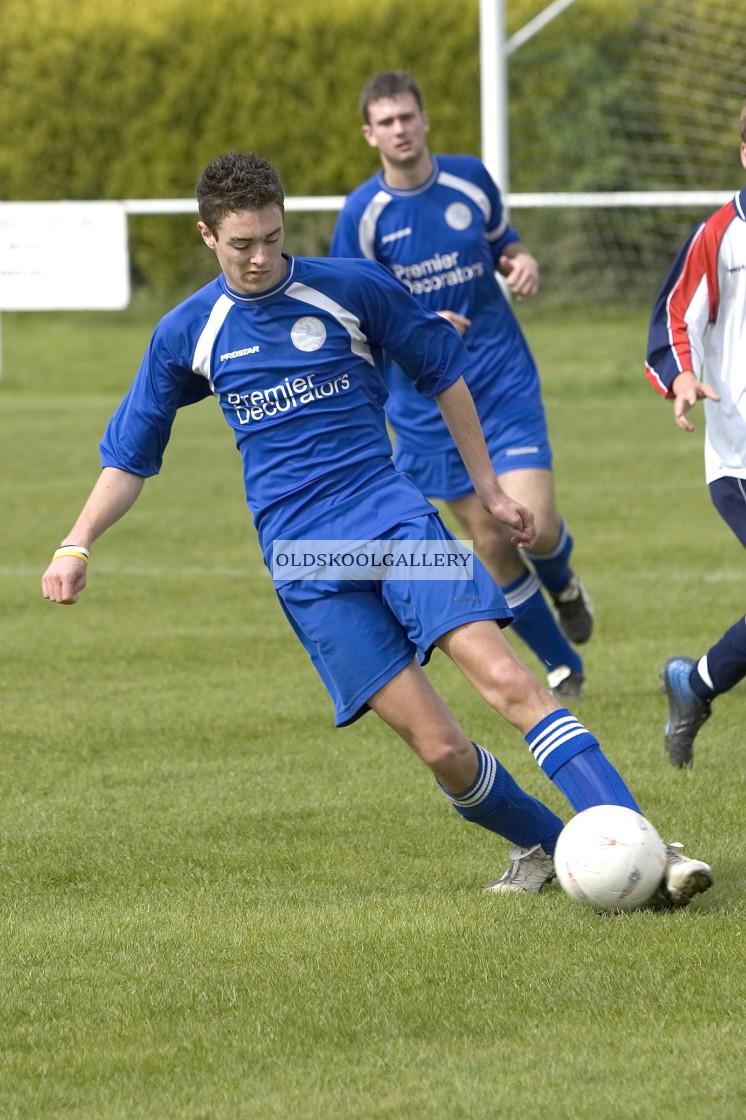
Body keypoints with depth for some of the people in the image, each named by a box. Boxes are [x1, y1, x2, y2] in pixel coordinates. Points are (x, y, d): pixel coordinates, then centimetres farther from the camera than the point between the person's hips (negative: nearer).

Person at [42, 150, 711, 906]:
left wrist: (488, 488, 18)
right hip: (303, 557, 1)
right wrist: (76, 546, 6)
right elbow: (129, 455, 18)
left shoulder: (351, 289, 2)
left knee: (504, 679, -20)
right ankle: (540, 845, 14)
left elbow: (442, 373, 15)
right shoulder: (187, 334, 6)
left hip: (392, 516, -1)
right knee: (437, 745, -10)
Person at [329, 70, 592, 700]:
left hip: (505, 384, 0)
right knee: (491, 542, 2)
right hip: (426, 404, 0)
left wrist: (524, 264, -6)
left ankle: (563, 582, 22)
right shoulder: (363, 214, -8)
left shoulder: (470, 179, -1)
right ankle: (563, 667, 22)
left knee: (533, 524, -15)